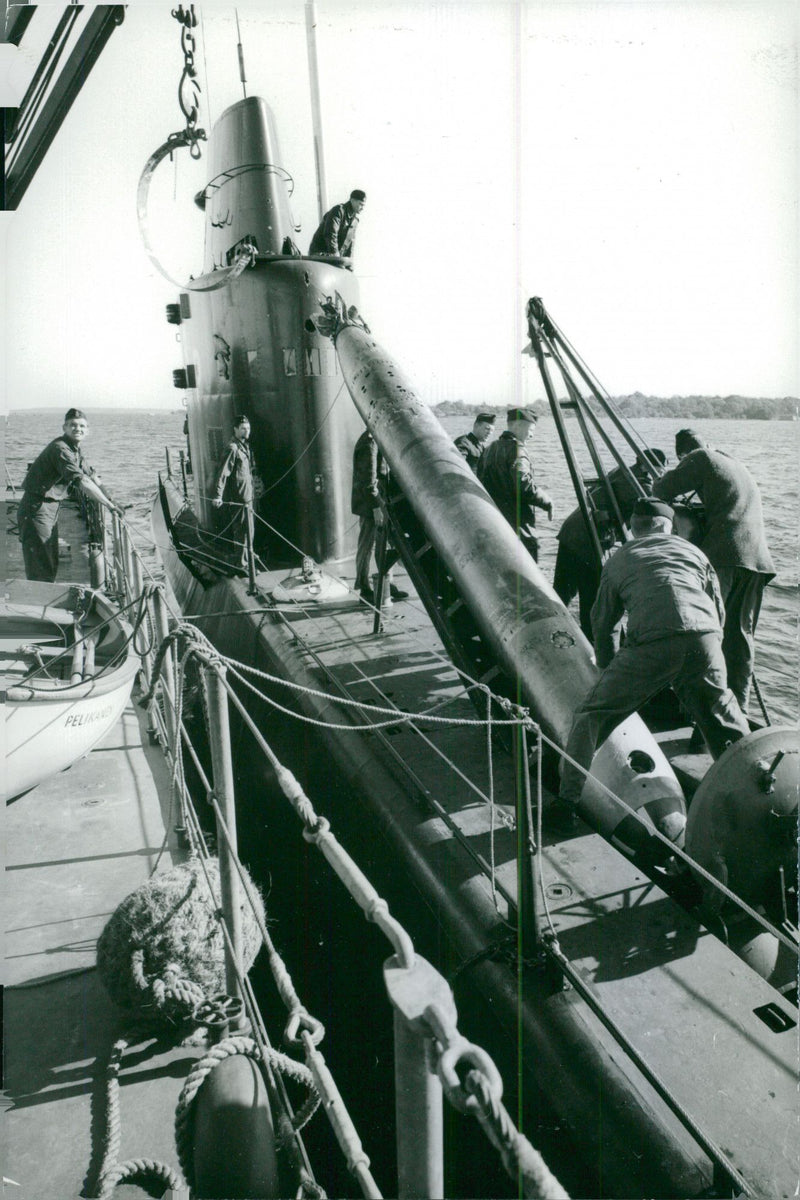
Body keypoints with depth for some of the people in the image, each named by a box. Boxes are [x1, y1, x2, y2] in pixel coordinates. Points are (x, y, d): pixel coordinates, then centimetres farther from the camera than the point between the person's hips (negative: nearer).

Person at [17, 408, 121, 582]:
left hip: (52, 509, 10)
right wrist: (109, 505, -28)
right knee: (41, 571, -9)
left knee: (52, 566, 16)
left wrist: (111, 501, 14)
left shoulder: (75, 450, 11)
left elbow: (92, 477, 22)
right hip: (36, 509, -10)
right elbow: (82, 482, -29)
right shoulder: (60, 449, -20)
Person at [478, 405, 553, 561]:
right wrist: (547, 502, -10)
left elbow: (480, 482, 17)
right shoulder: (516, 450, -13)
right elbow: (524, 486, -23)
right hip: (518, 530, -9)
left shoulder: (489, 449, 15)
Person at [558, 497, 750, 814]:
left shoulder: (619, 559, 23)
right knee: (724, 721, 24)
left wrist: (609, 669, 39)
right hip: (704, 639, 3)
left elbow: (602, 622, 26)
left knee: (592, 715, 9)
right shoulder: (692, 551, 27)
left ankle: (568, 799, 7)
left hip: (650, 644, -2)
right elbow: (719, 610, 27)